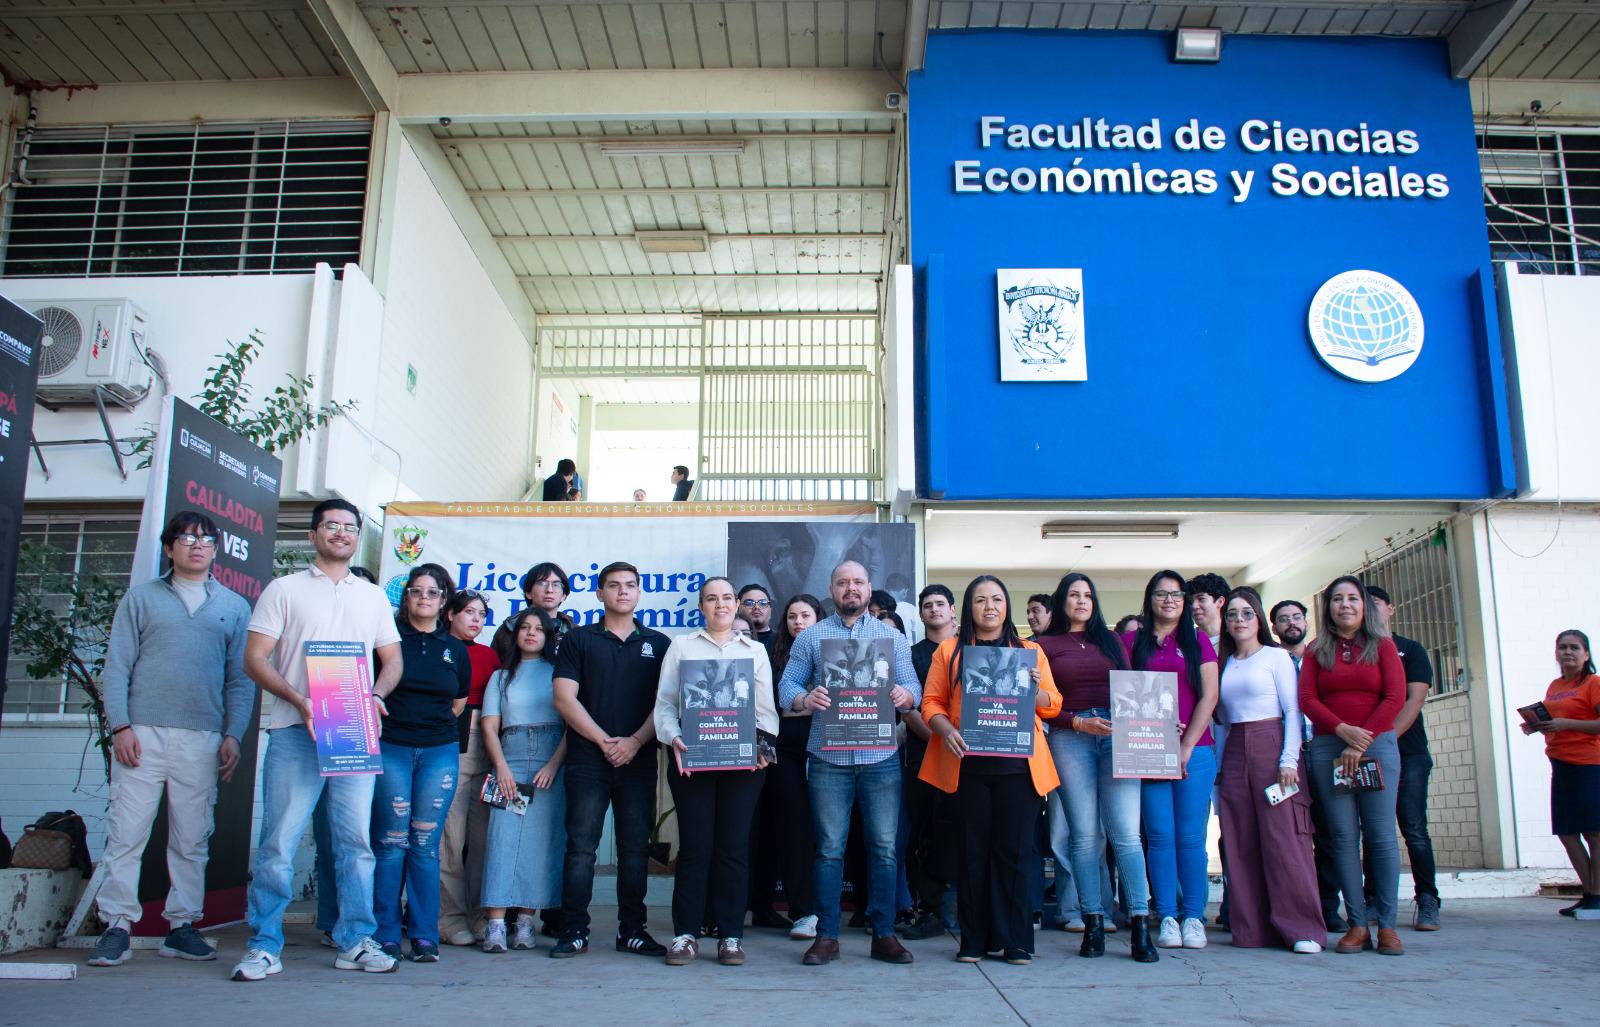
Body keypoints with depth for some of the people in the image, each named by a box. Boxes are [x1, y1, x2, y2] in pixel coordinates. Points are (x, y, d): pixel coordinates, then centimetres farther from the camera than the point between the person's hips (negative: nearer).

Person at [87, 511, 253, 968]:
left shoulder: (234, 607, 14)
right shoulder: (141, 598, 11)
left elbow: (240, 677, 10)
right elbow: (116, 666, 5)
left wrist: (233, 734, -1)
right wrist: (120, 725, -6)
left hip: (202, 740, 1)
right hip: (142, 733, -1)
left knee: (192, 840, 4)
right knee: (126, 833, -2)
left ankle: (182, 925, 12)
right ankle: (117, 926, 5)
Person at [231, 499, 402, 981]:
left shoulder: (374, 597, 18)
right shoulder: (284, 589, 8)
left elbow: (392, 659, 18)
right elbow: (254, 659, 1)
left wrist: (376, 695, -3)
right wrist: (298, 699, -13)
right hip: (295, 731, -3)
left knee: (356, 841, 3)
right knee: (279, 841, -3)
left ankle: (355, 942, 10)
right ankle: (264, 946, 6)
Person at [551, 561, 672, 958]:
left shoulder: (658, 643, 11)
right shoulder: (578, 640, 8)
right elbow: (564, 698, -1)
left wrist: (635, 741, -9)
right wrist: (603, 740, -9)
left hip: (639, 760, 1)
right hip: (587, 759, -1)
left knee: (635, 848, 5)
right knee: (581, 847, -2)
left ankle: (632, 930, 13)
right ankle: (574, 932, 5)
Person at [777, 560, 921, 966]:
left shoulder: (892, 636, 11)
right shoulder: (811, 636, 8)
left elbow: (913, 687, 6)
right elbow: (786, 686, 2)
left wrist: (905, 694, -18)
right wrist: (804, 698, -20)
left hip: (881, 758, 1)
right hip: (828, 759, -1)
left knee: (884, 848, 2)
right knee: (829, 849, 3)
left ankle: (884, 935, 12)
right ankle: (827, 937, 10)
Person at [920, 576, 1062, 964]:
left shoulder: (1030, 651, 14)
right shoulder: (949, 649, 11)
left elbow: (1053, 705, 11)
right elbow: (931, 701, 5)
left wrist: (1036, 689, -9)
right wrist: (946, 729, -14)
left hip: (1018, 764, 1)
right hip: (968, 763, 0)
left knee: (1014, 851, 0)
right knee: (973, 850, 2)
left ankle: (1015, 941, 8)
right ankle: (974, 939, 10)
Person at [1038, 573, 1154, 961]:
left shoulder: (1112, 642, 19)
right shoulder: (1045, 645, 10)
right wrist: (1078, 723, -10)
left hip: (1118, 736, 1)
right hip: (1069, 738, -1)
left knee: (1125, 833, -7)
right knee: (1084, 834, -2)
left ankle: (1140, 925, -6)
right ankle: (1093, 924, 4)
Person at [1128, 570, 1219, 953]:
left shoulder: (1197, 641, 10)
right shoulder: (1132, 642, 11)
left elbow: (1209, 696, 3)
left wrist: (1186, 748, -5)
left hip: (1195, 751, 0)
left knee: (1190, 836, -1)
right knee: (1160, 836, -1)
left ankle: (1193, 917, 8)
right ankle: (1167, 917, 5)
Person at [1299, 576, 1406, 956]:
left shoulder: (1382, 645, 9)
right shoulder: (1317, 650, 12)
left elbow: (1394, 697, -1)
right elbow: (1307, 699, 3)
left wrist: (1361, 743, -9)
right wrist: (1342, 730, -13)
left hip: (1377, 746, -1)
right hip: (1328, 749, 1)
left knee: (1381, 834, -4)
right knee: (1344, 835, -2)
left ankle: (1387, 924, 1)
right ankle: (1358, 924, 1)